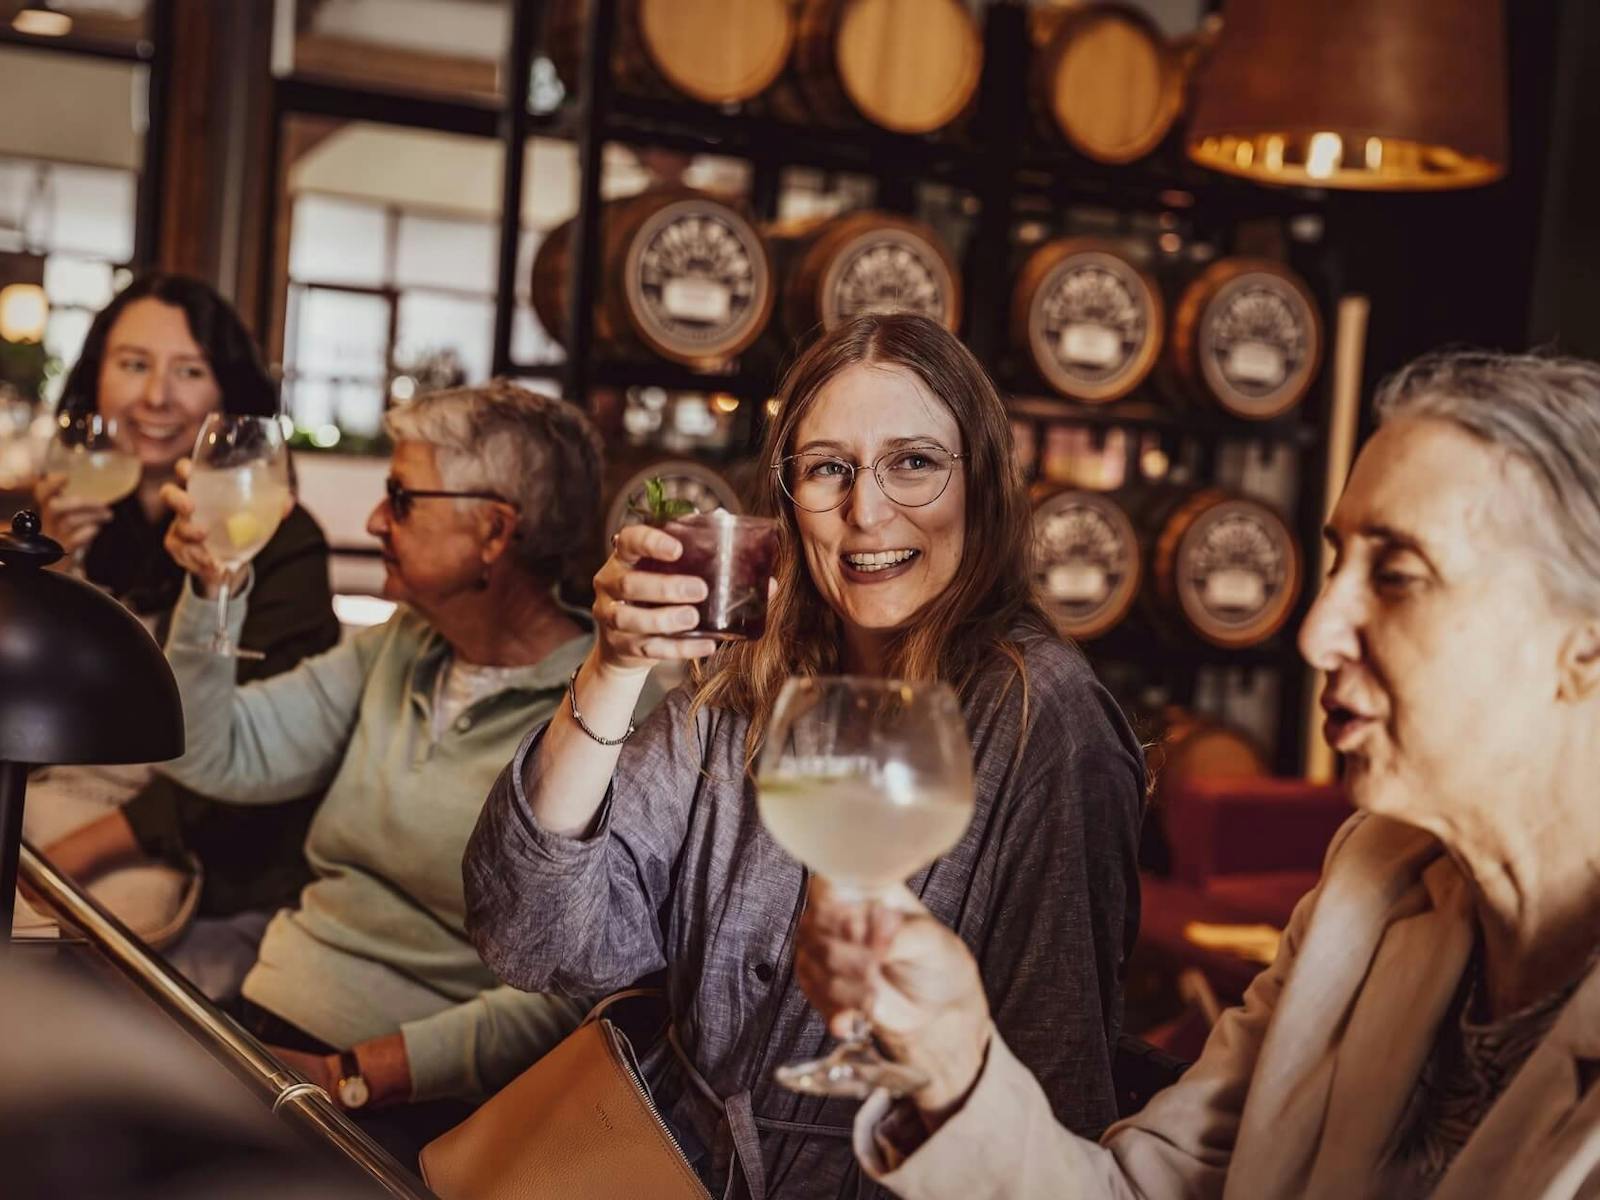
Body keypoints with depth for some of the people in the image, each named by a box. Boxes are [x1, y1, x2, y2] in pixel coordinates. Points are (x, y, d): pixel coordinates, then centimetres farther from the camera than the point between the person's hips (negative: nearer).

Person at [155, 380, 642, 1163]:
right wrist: (215, 587, -2)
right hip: (268, 1017, 7)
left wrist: (348, 1076, -23)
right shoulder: (397, 648, 12)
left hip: (413, 1097, -7)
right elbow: (218, 756, 10)